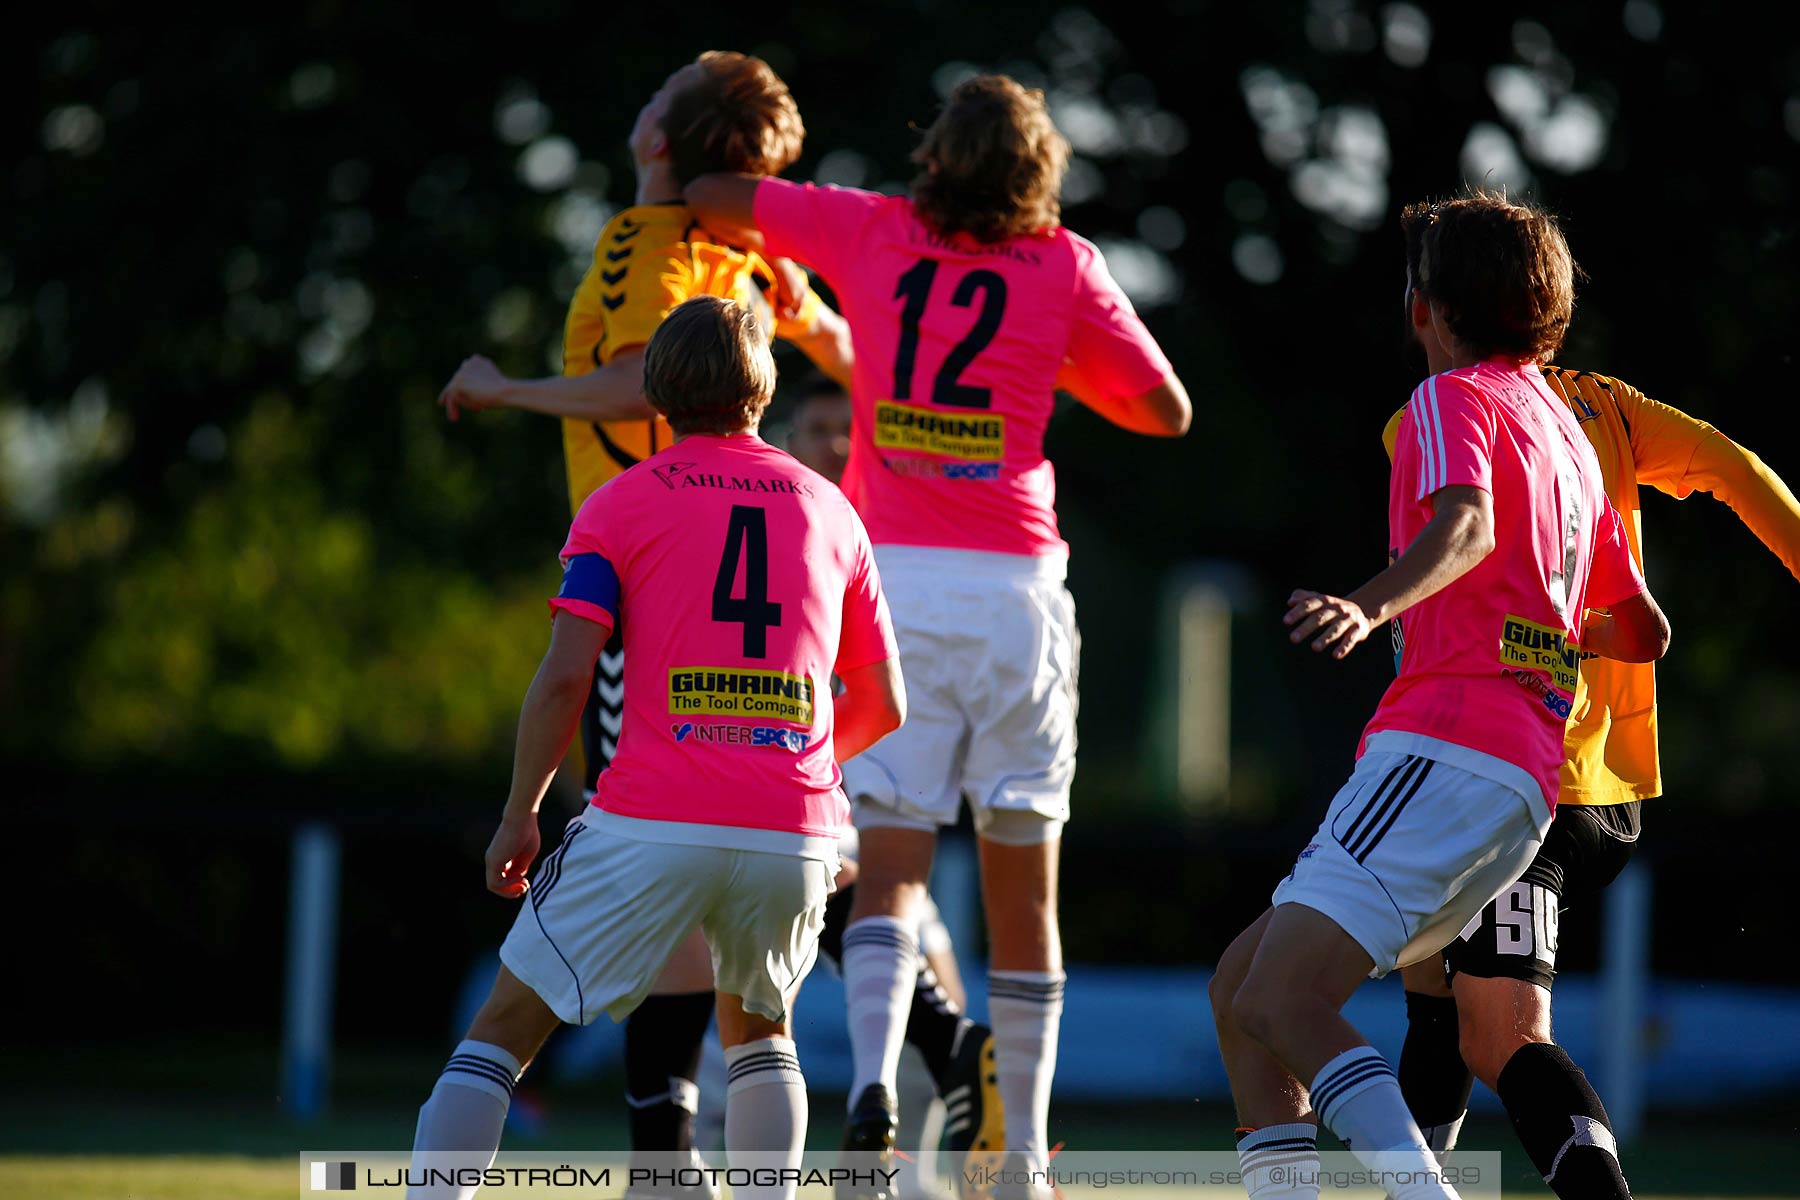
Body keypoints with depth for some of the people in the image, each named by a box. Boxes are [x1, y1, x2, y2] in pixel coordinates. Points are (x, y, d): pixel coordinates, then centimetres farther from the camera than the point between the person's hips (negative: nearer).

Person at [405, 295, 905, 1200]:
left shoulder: (620, 504, 6)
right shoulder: (829, 509, 15)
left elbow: (565, 675, -5)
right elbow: (883, 707, 18)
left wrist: (519, 815, 4)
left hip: (651, 824, -3)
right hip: (794, 834, 3)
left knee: (504, 1029, 5)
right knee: (758, 1028, 28)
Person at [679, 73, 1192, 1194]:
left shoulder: (870, 230, 6)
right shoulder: (1067, 268, 3)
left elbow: (710, 199, 17)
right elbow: (1169, 411, 12)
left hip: (890, 578, 0)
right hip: (1014, 589, 0)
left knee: (891, 871, -4)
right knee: (1023, 886, 9)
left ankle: (873, 1082, -28)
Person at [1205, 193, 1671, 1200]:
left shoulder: (1458, 399, 2)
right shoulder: (1572, 441, 27)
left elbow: (1465, 524, -21)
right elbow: (1645, 632, 33)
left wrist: (1373, 607, -39)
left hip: (1447, 747, -9)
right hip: (1525, 788, 9)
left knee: (1284, 1001, -19)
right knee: (1242, 987, 11)